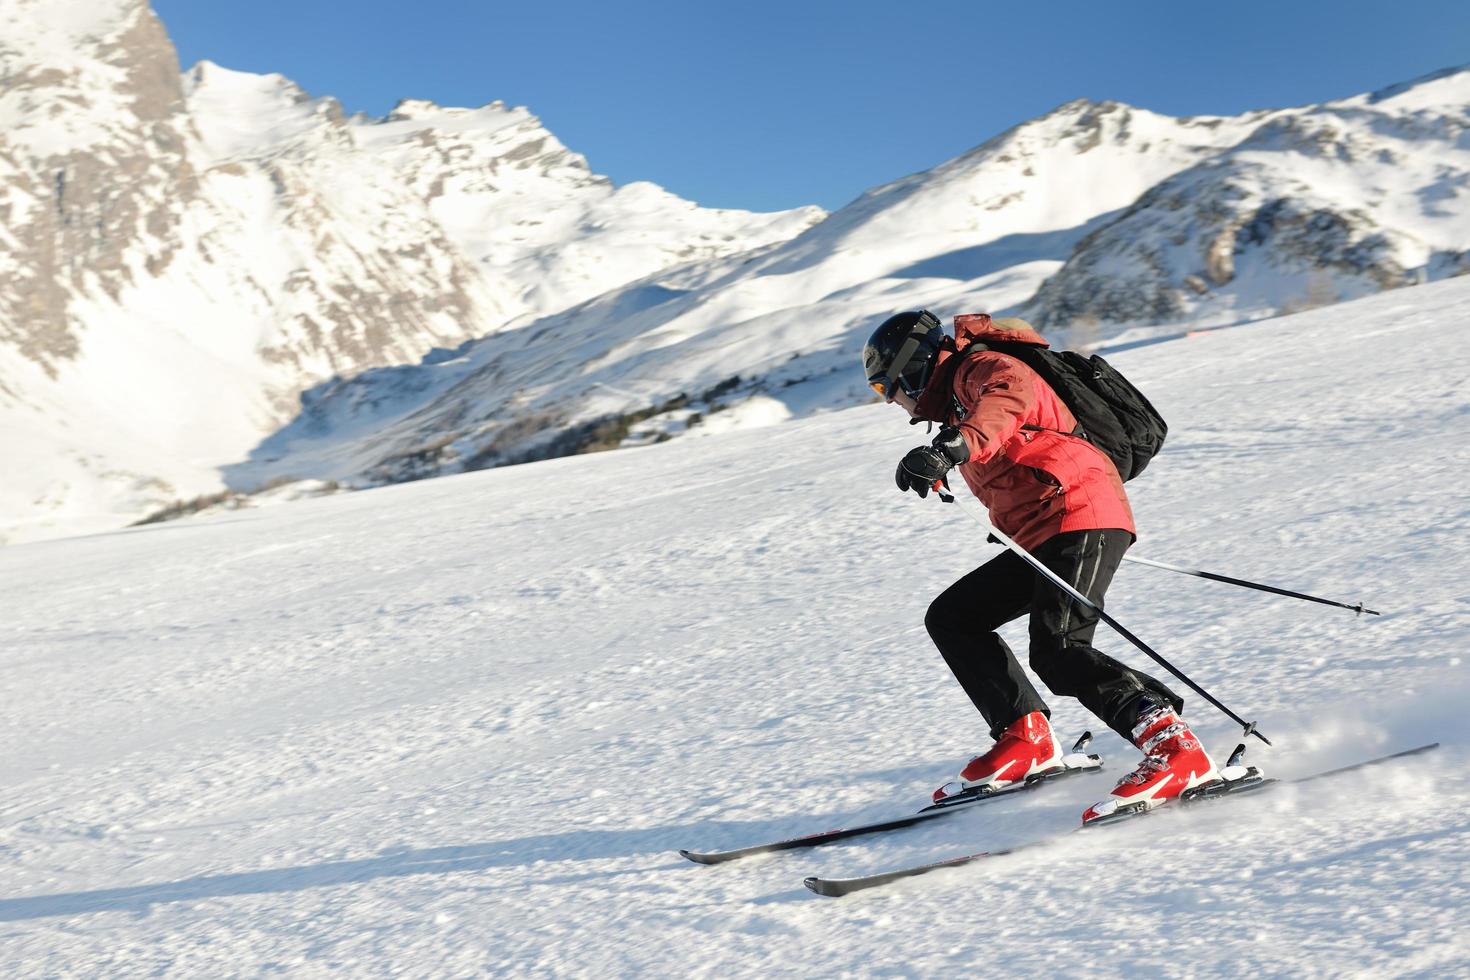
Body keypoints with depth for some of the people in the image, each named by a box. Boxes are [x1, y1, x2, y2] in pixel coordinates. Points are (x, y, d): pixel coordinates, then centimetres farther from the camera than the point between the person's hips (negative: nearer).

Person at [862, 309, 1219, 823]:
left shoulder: (979, 366, -2)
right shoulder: (958, 399, 28)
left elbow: (1010, 394, -26)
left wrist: (953, 446, -43)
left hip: (1077, 513, -10)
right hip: (1042, 537, 10)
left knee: (1057, 653, -23)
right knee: (951, 618, 11)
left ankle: (1174, 746, -26)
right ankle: (1026, 739, 7)